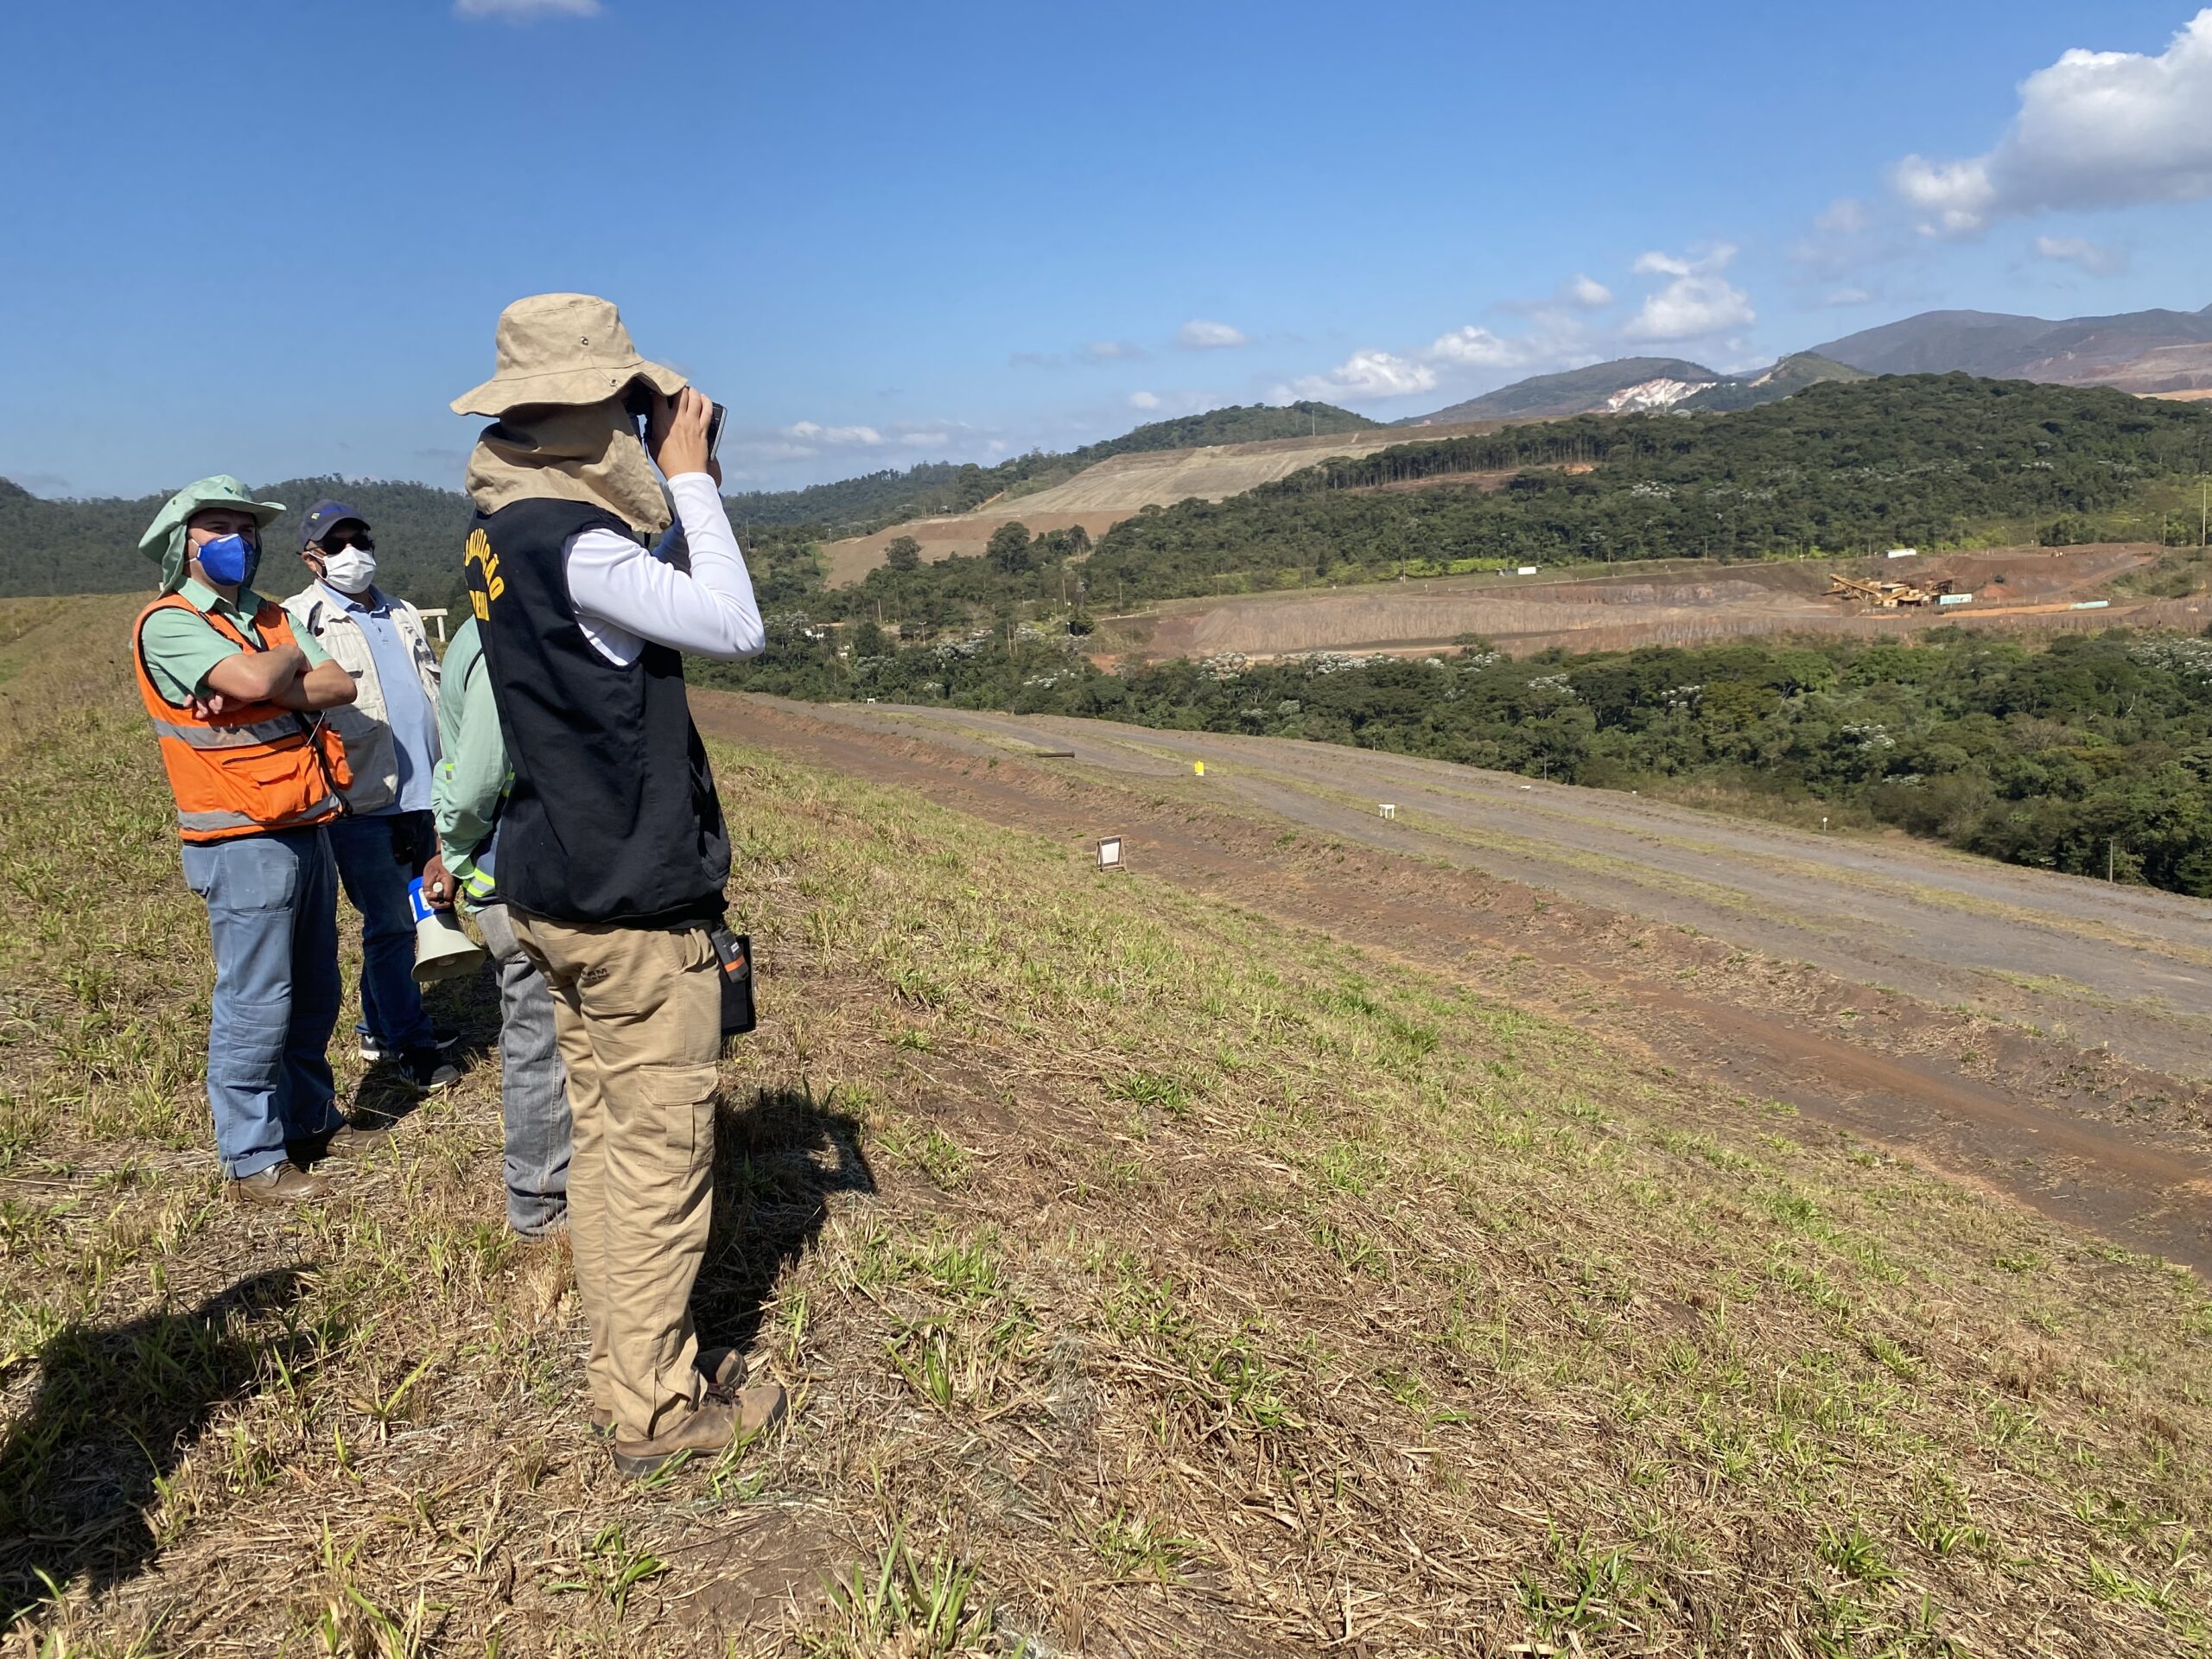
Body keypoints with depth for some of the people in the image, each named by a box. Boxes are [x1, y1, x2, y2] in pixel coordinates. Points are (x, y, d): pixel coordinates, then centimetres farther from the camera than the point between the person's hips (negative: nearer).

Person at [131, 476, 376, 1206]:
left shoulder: (271, 617, 15)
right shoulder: (168, 624, -7)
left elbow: (342, 685, 2)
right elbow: (252, 680, -23)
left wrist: (264, 684, -13)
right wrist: (292, 663, -2)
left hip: (307, 830, 7)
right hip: (244, 842, -7)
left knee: (314, 992, 14)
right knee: (255, 1001, -4)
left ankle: (310, 1120, 28)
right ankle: (253, 1160, 5)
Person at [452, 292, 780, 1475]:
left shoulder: (504, 530, 9)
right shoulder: (570, 541, -21)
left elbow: (650, 603, 16)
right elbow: (735, 629, -19)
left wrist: (675, 482, 7)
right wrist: (691, 478, -11)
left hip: (558, 888, 10)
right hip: (632, 902, -10)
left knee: (605, 1134, 18)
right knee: (661, 1154, 2)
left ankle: (627, 1365, 32)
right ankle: (656, 1409, 16)